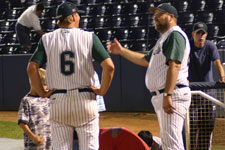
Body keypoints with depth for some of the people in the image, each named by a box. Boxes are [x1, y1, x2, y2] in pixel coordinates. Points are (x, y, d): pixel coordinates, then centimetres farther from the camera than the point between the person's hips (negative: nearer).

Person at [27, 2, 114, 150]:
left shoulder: (47, 39, 3)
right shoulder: (89, 37, -2)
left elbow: (32, 68, -5)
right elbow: (109, 66, -11)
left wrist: (42, 92, 2)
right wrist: (102, 91, -1)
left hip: (58, 100, 2)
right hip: (85, 99, -2)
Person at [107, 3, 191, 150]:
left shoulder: (176, 34, -9)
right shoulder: (164, 38, 25)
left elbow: (174, 65, -20)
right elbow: (146, 60, 36)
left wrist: (167, 95, -28)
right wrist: (121, 50, 34)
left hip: (173, 94, -11)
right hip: (159, 97, 11)